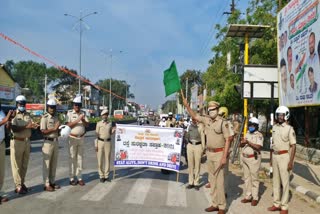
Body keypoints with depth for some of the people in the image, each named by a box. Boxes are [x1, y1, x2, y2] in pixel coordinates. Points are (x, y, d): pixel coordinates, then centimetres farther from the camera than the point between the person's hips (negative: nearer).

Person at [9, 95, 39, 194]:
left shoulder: (28, 115, 13)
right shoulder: (13, 115, -4)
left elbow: (31, 126, 10)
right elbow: (14, 129, -16)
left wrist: (34, 126, -12)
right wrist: (26, 126, -25)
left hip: (27, 141, 6)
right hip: (17, 142, -5)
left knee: (24, 165, 10)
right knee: (17, 166, -1)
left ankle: (22, 183, 20)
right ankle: (18, 186, 2)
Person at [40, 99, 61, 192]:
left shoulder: (56, 117, 12)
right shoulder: (44, 117, -9)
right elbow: (43, 131, -16)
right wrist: (54, 129, -21)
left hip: (56, 141, 7)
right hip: (48, 142, -7)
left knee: (54, 163, 12)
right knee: (47, 164, -1)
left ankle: (52, 182, 21)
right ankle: (46, 184, 4)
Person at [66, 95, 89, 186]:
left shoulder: (83, 113, 8)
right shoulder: (69, 113, -3)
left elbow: (87, 125, 4)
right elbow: (68, 125, -12)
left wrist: (83, 120, -15)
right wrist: (77, 120, -21)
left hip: (81, 138, 4)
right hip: (73, 138, -4)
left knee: (80, 158, 7)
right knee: (72, 158, 0)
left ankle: (79, 178, 13)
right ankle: (72, 178, 7)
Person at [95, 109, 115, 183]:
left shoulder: (110, 124, 8)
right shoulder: (99, 123, -1)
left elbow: (110, 134, 12)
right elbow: (96, 134, -2)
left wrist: (113, 131, -9)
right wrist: (96, 144, -8)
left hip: (108, 142, 3)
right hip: (100, 142, -2)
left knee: (107, 159, 3)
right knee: (100, 159, 0)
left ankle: (106, 176, 13)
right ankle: (101, 176, 9)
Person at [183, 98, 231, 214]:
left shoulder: (223, 123, -12)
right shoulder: (206, 120, 4)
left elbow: (227, 140, -13)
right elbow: (194, 116, 16)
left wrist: (224, 157, -18)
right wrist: (187, 105, 4)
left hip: (219, 153, -6)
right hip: (209, 153, 6)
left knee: (219, 180, -4)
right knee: (212, 179, 12)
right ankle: (215, 204, 21)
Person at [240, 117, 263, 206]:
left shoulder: (259, 135, -8)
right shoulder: (247, 134, 13)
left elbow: (258, 147, -20)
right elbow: (241, 145, 14)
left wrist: (248, 142, -21)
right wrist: (242, 142, -8)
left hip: (254, 158, -7)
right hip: (245, 158, 7)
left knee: (254, 178, 0)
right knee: (247, 178, 11)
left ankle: (255, 198, 8)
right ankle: (248, 196, 20)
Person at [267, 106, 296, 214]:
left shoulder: (289, 129, -9)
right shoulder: (274, 127, 9)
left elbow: (293, 146, -10)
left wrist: (291, 161, -15)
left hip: (284, 156, -6)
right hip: (275, 156, 6)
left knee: (284, 182, 0)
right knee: (275, 181, 12)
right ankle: (276, 204, 23)